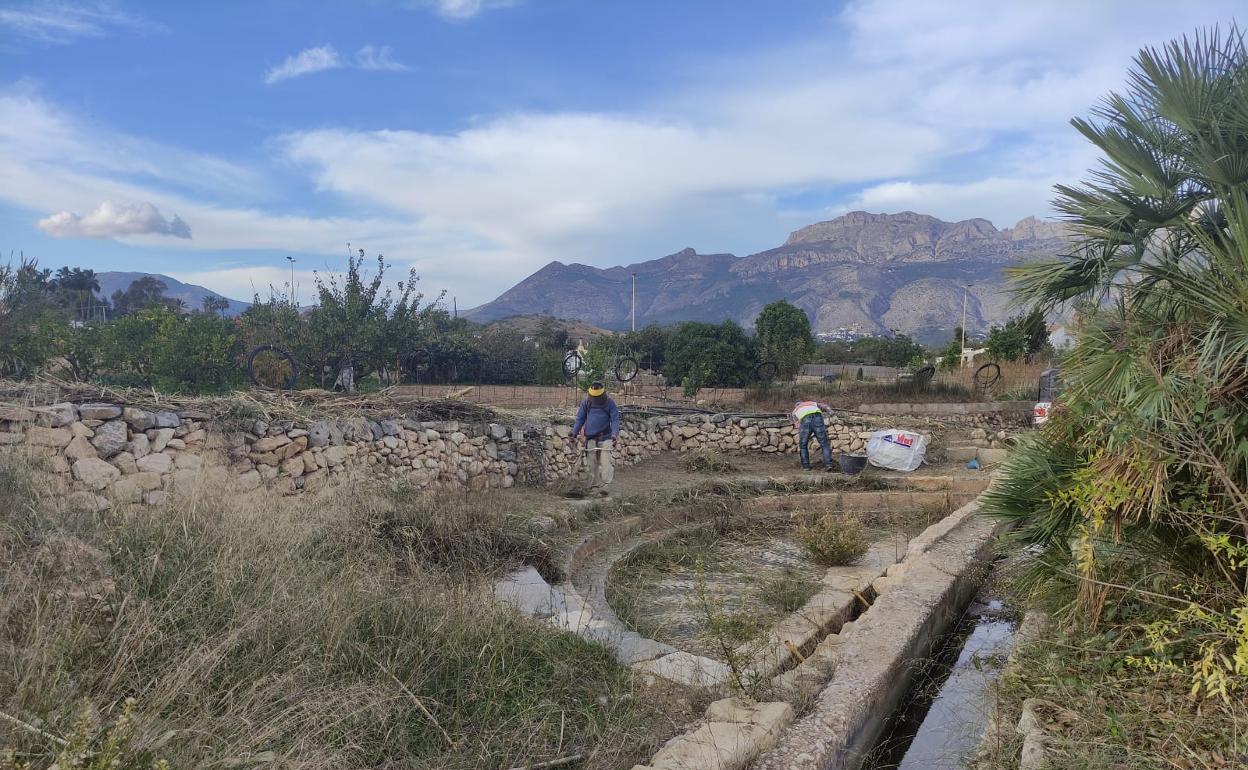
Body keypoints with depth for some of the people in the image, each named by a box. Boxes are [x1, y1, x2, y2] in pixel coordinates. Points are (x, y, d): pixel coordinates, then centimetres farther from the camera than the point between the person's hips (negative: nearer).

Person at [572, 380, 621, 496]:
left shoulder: (610, 402, -2)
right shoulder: (586, 402, 5)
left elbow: (615, 420, -3)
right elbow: (580, 419, 11)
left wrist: (614, 435, -17)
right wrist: (574, 433, 2)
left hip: (605, 437, -2)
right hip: (590, 438, 2)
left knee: (605, 463, -12)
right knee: (592, 464, 4)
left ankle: (604, 487, -14)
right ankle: (594, 487, 11)